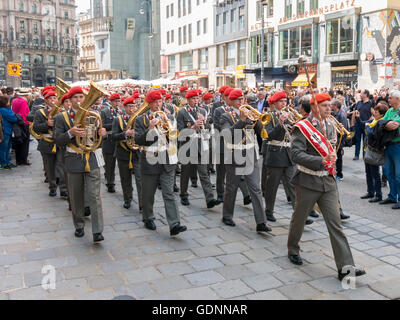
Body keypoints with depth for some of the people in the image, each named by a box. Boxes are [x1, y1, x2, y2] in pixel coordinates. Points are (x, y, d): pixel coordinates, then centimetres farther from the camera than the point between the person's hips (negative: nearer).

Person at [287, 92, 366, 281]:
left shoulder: (330, 128, 11)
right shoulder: (302, 128, -10)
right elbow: (296, 154, -20)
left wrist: (331, 159, 4)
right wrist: (322, 161, -28)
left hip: (328, 182, 5)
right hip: (308, 182, -5)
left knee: (335, 223, 0)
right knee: (299, 219, 12)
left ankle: (345, 266, -1)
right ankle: (293, 250, 37)